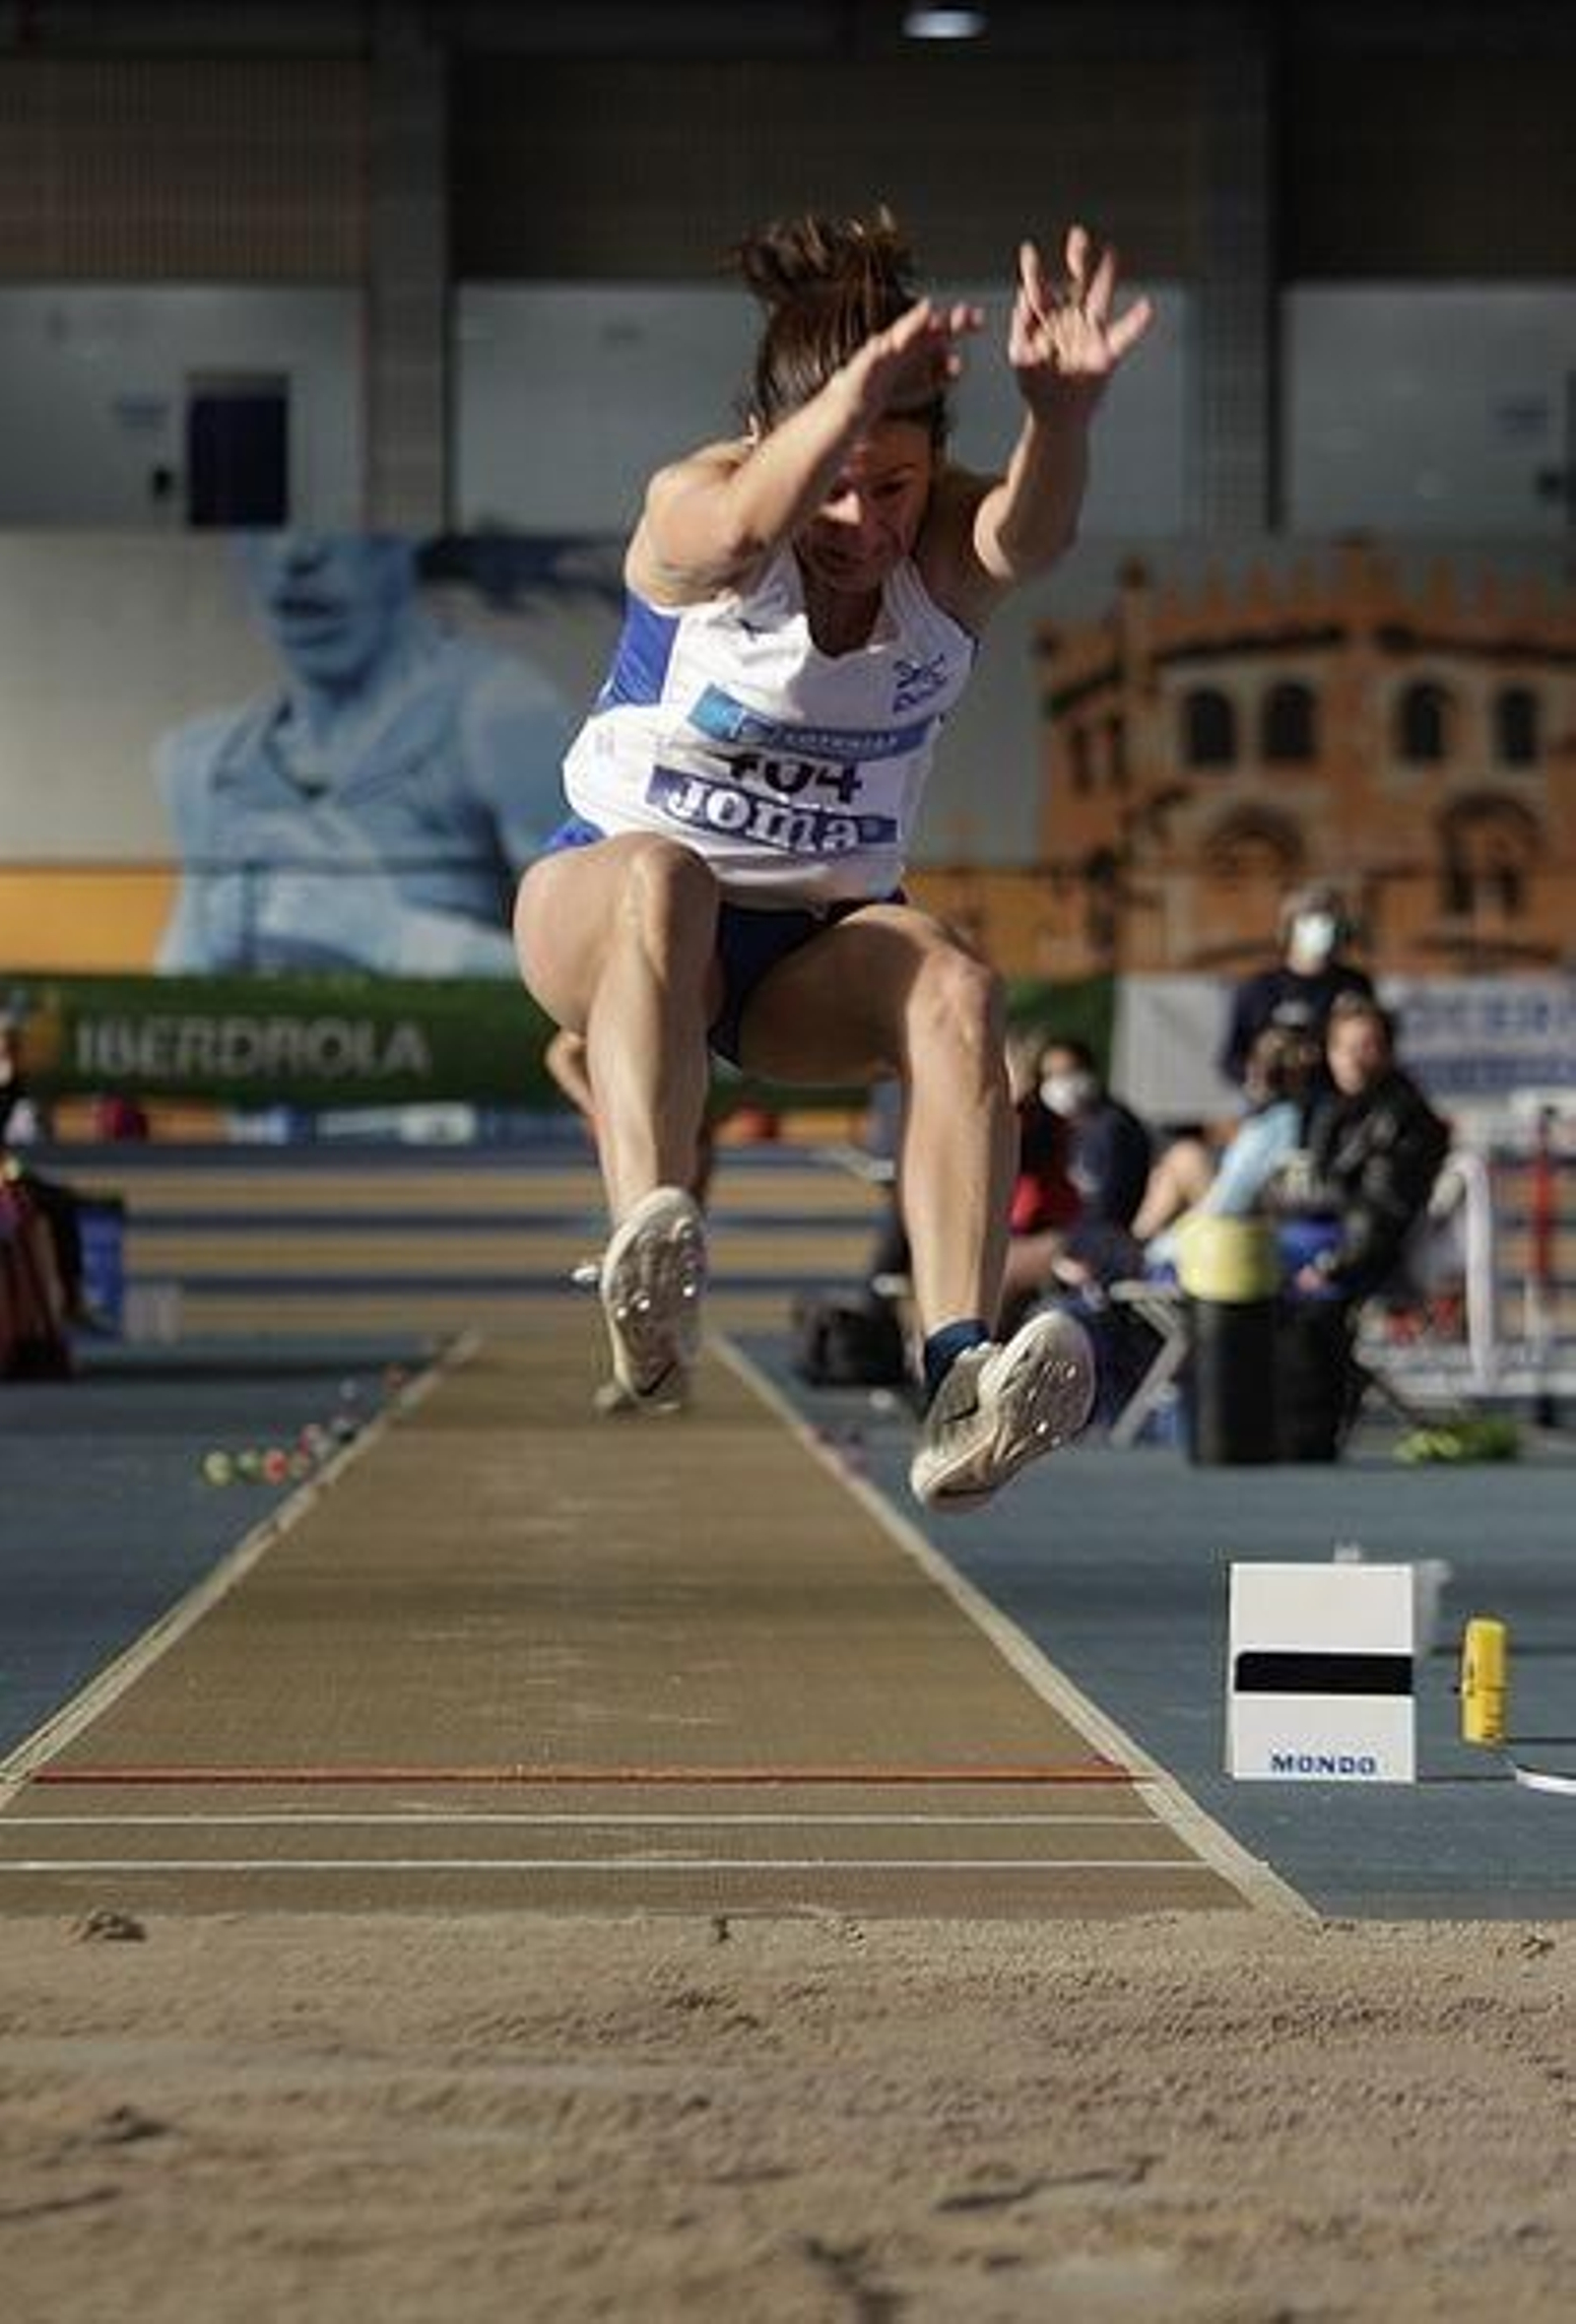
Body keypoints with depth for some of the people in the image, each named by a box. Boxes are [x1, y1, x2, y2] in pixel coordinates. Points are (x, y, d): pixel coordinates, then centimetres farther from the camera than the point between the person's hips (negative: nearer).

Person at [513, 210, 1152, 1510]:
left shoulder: (949, 554, -9)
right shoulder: (691, 513, -16)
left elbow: (1028, 533, -35)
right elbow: (745, 524, -42)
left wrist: (1061, 411, -59)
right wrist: (854, 397, -65)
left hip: (823, 944, 3)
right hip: (596, 904, -3)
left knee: (959, 993, -30)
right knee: (662, 878, -39)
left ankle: (961, 1382, -46)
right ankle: (649, 1252, -60)